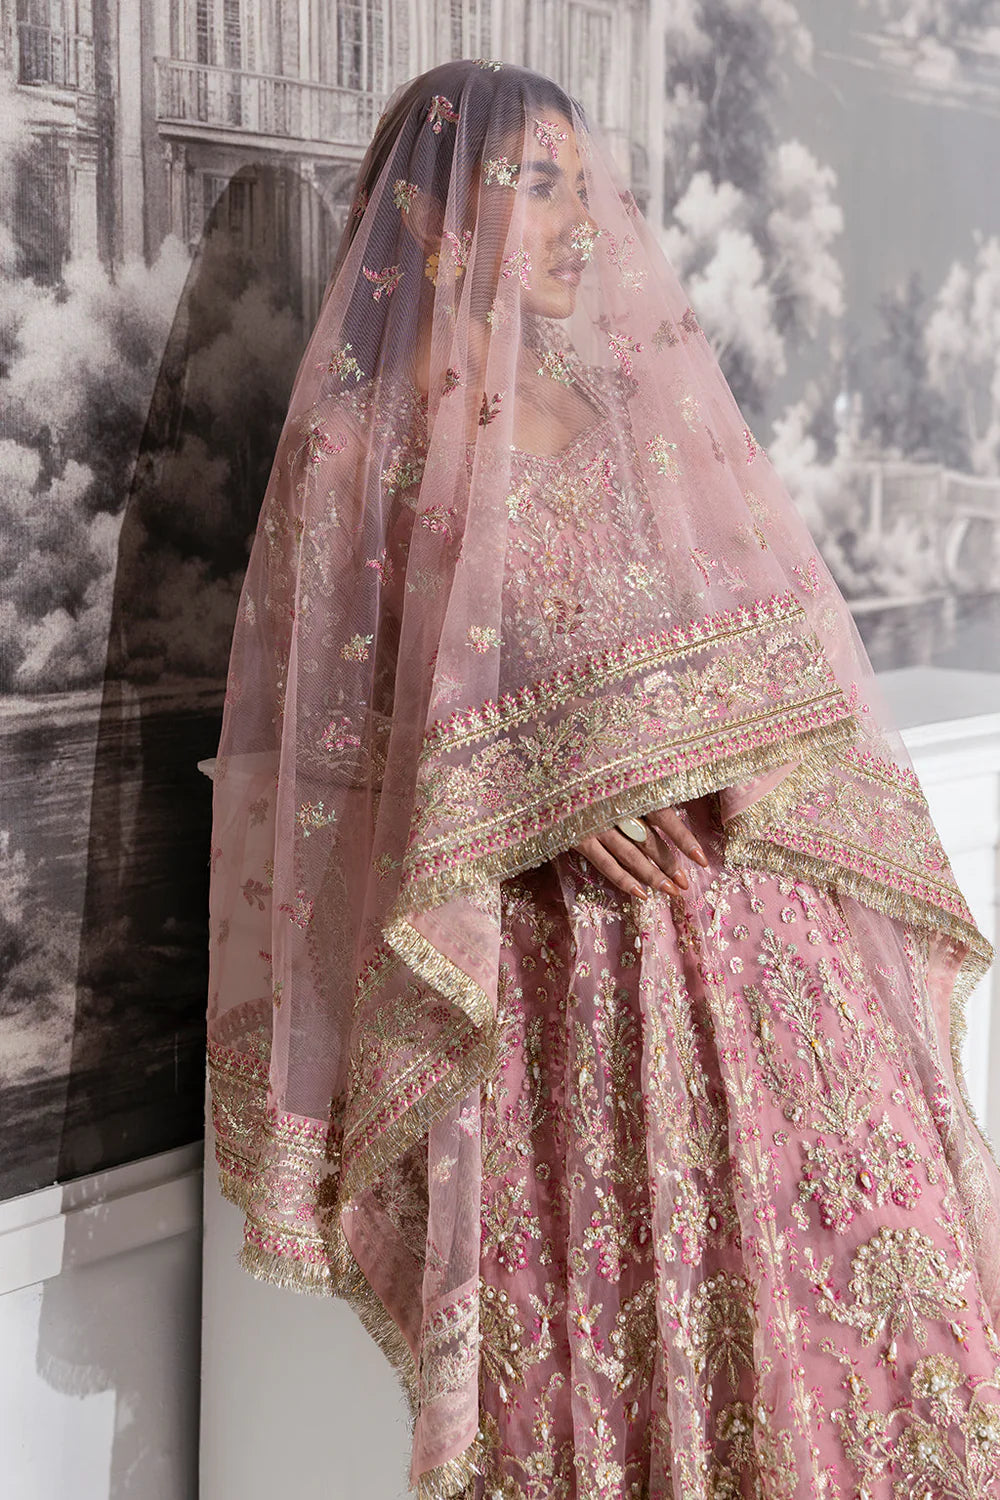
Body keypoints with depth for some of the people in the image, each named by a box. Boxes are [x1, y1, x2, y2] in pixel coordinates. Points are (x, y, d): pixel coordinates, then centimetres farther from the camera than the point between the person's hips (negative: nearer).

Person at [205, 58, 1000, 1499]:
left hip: (750, 914, 4)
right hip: (548, 960, -3)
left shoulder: (640, 409, 13)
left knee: (846, 1270, 1)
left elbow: (774, 638, 13)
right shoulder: (356, 451, 1)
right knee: (585, 1321, 0)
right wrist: (532, 797, -13)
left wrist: (734, 767, -7)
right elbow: (324, 735, -1)